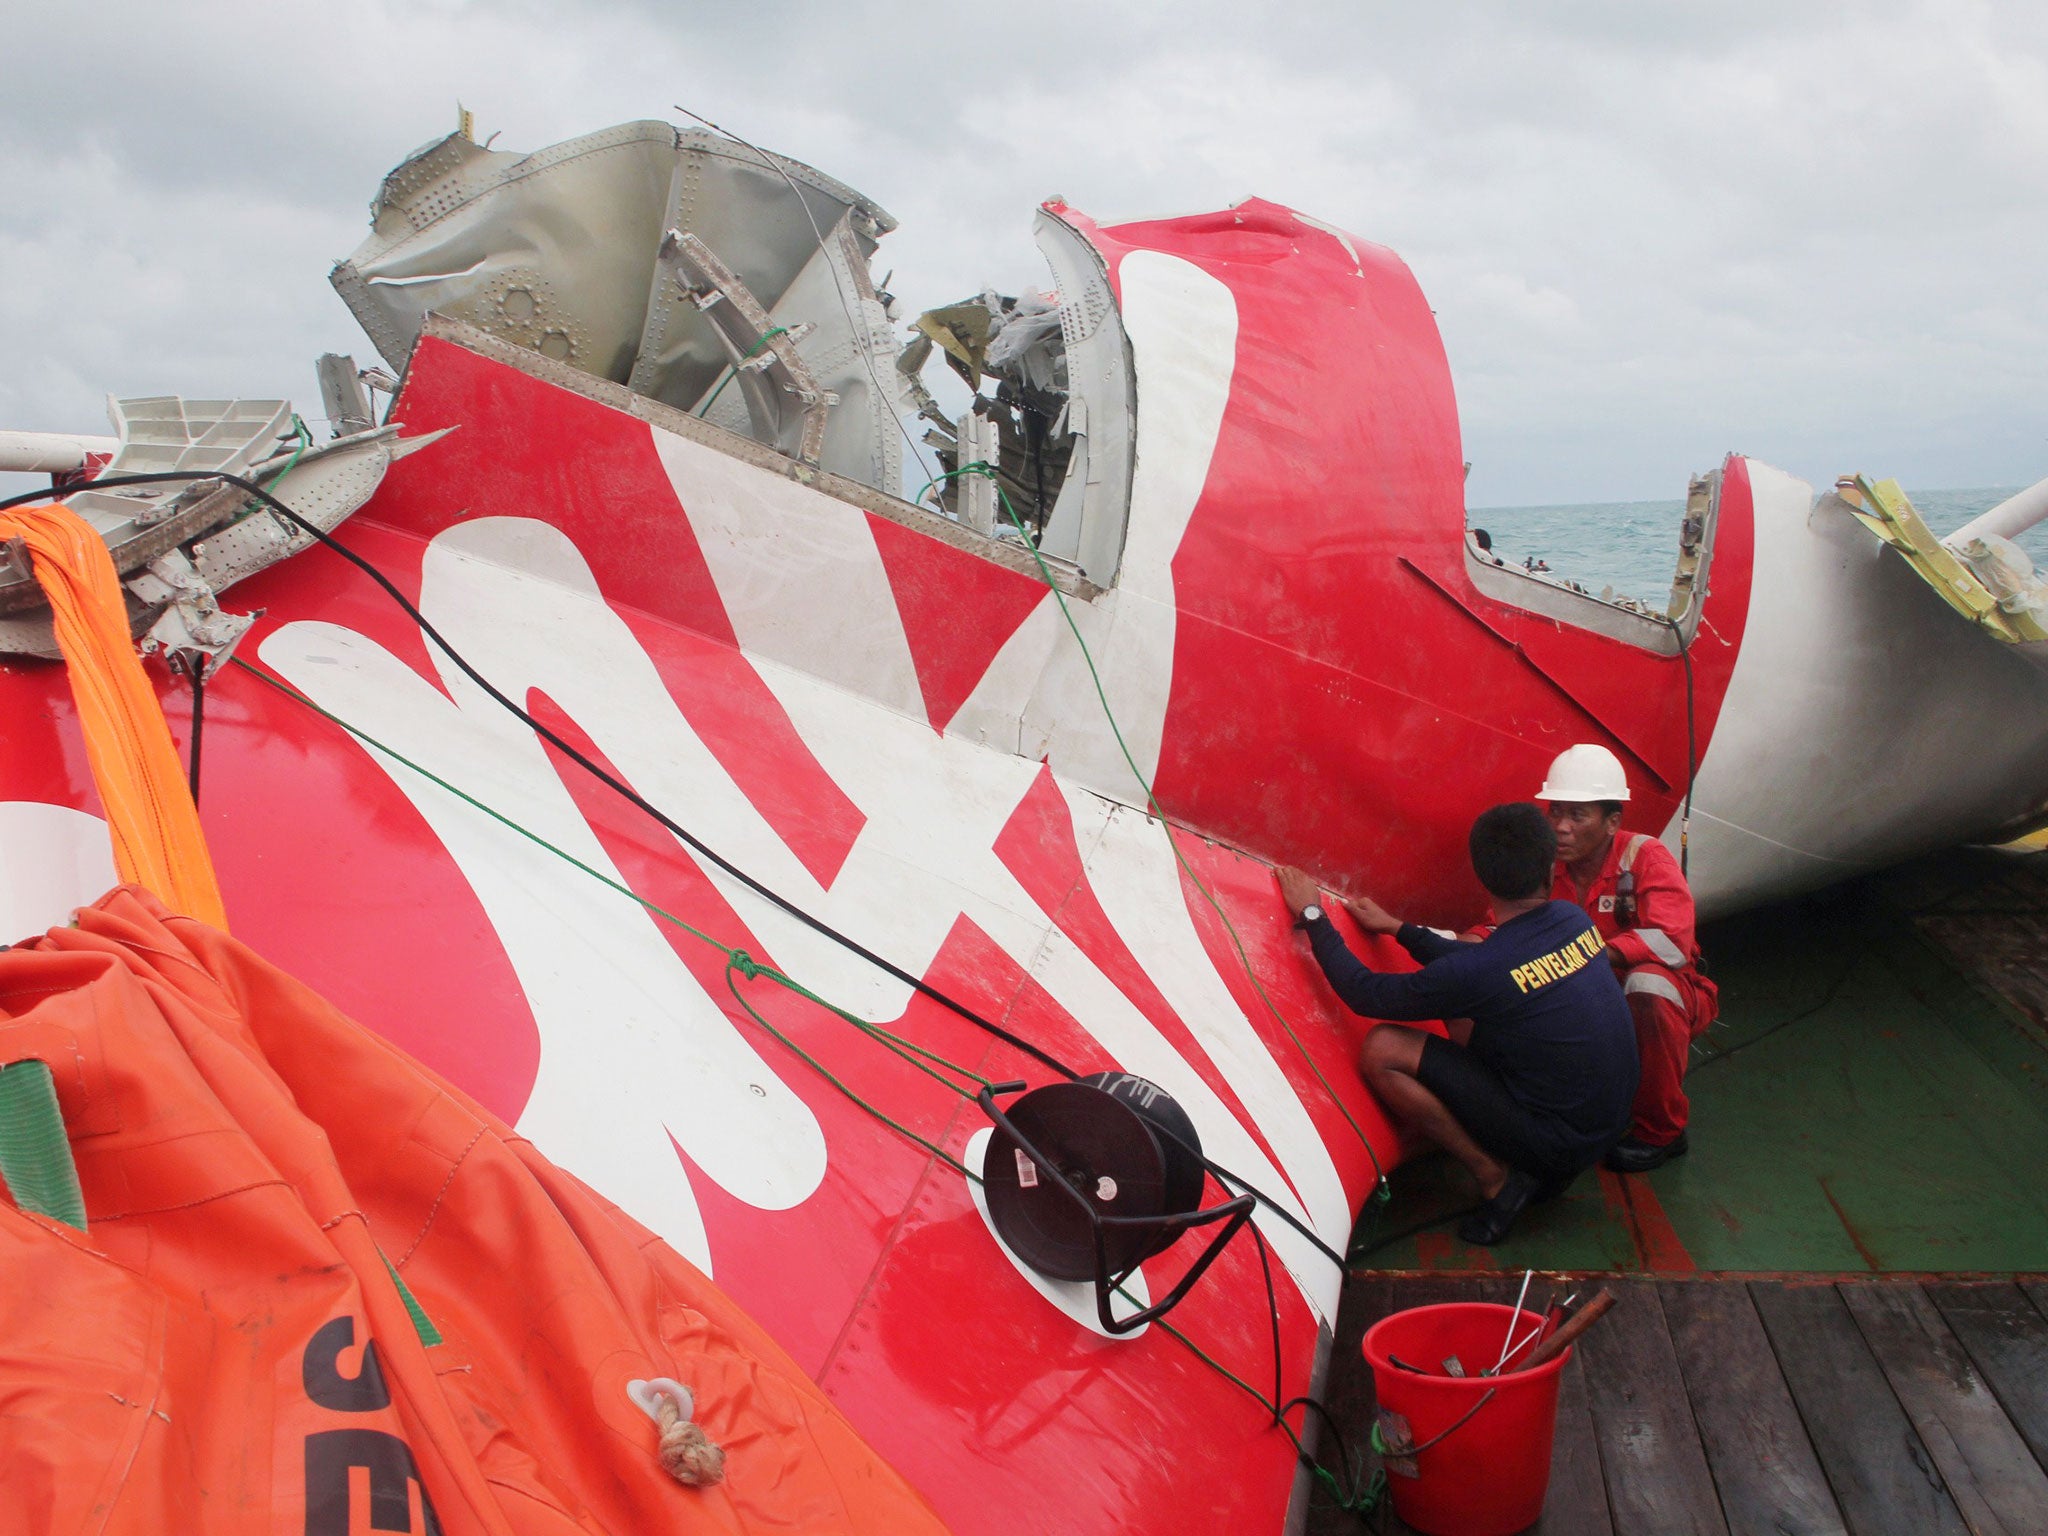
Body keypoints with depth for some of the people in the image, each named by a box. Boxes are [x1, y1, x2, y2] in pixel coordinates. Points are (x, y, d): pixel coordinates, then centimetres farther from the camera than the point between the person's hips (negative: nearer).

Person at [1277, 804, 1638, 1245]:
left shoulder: (1480, 971, -26)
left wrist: (1313, 916, -2)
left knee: (1383, 1049, -14)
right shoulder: (1573, 919, -4)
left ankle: (1496, 1179, -3)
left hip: (1561, 1140, -8)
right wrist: (1397, 928, 22)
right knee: (1464, 1015, 19)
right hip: (1611, 1122, 8)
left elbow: (1365, 993, -13)